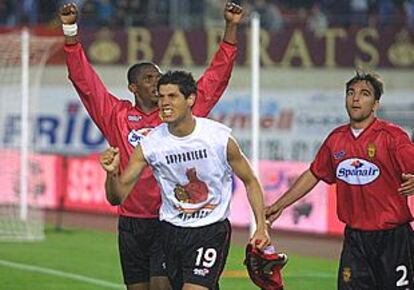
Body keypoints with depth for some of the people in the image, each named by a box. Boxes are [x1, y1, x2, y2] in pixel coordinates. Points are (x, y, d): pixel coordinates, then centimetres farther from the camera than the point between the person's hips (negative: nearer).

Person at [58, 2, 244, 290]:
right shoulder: (117, 116, 6)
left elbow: (217, 76, 6)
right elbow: (84, 79, 5)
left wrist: (231, 28, 1)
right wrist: (71, 30, -2)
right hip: (131, 221, 2)